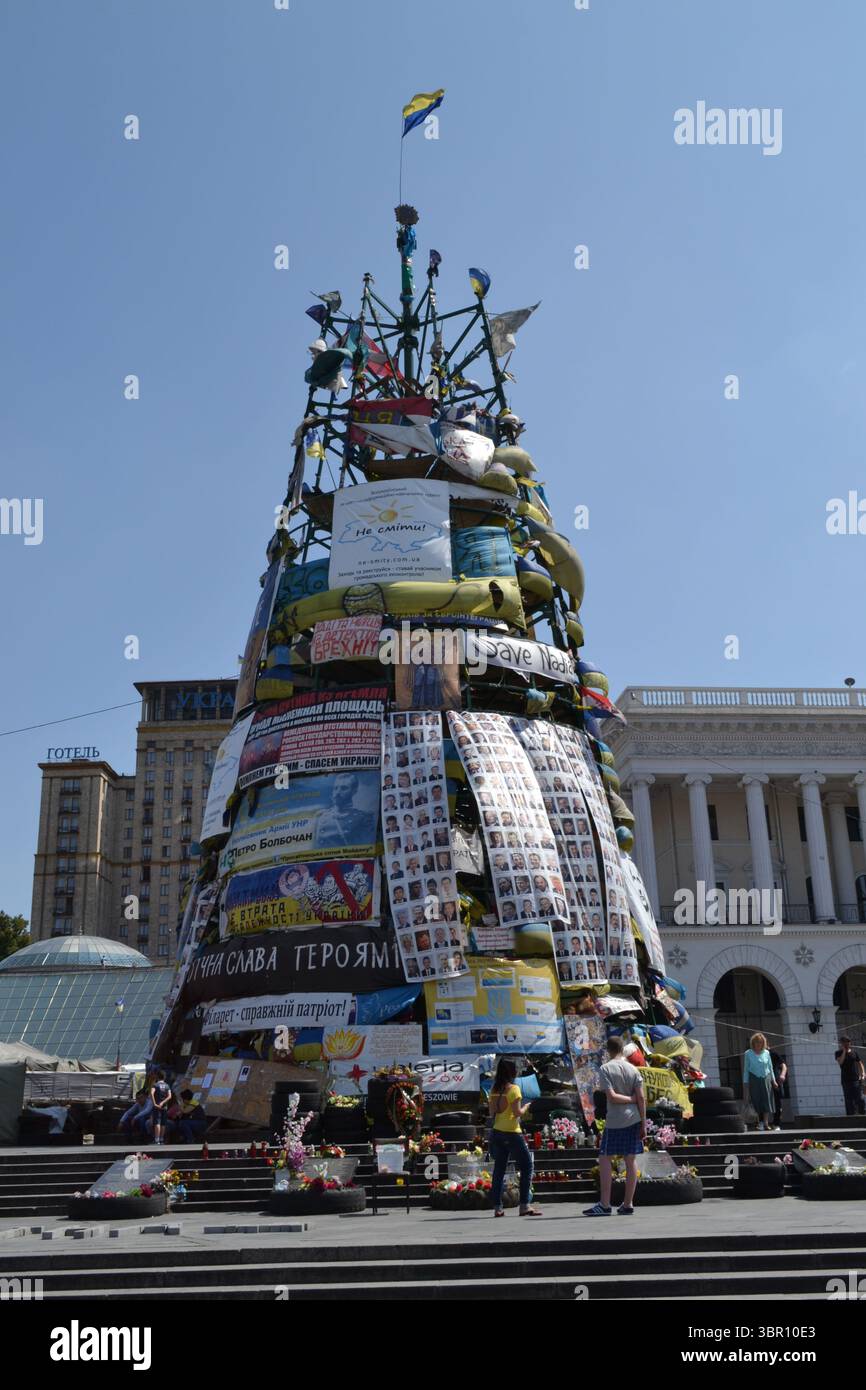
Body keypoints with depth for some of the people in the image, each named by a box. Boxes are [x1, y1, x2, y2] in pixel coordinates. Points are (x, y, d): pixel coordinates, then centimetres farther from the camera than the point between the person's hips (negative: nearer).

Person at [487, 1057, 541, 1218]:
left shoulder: (494, 1089, 8)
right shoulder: (513, 1088, -12)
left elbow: (492, 1112, 11)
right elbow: (517, 1112, -15)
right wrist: (526, 1107, 3)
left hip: (497, 1131, 7)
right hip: (512, 1133, -7)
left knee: (499, 1169, 9)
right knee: (526, 1166, 2)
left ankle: (497, 1207, 8)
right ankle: (525, 1205, -3)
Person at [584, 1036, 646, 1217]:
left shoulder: (605, 1068, -5)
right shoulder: (633, 1069, 6)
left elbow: (611, 1096, -14)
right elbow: (641, 1098, 2)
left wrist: (631, 1099, 0)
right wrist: (643, 1124, 6)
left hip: (614, 1122, -4)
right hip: (634, 1120, 4)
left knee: (604, 1158, 2)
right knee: (631, 1160, 8)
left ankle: (604, 1205, -2)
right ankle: (628, 1204, 11)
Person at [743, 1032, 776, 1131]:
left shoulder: (766, 1053, 5)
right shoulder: (748, 1053, 0)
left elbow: (770, 1067, 12)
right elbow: (746, 1069, 3)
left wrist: (773, 1081, 7)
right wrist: (745, 1084, 0)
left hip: (766, 1079, 1)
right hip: (754, 1080, -1)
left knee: (767, 1101, -3)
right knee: (757, 1102, -1)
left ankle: (766, 1123, -1)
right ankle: (760, 1122, 6)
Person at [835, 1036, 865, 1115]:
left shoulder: (854, 1052, 10)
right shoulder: (839, 1053, 4)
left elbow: (860, 1064, 13)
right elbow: (840, 1062, -14)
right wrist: (844, 1051, -11)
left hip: (856, 1079, 1)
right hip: (846, 1080, -1)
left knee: (859, 1098, -3)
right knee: (849, 1100, 1)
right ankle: (851, 1115, 6)